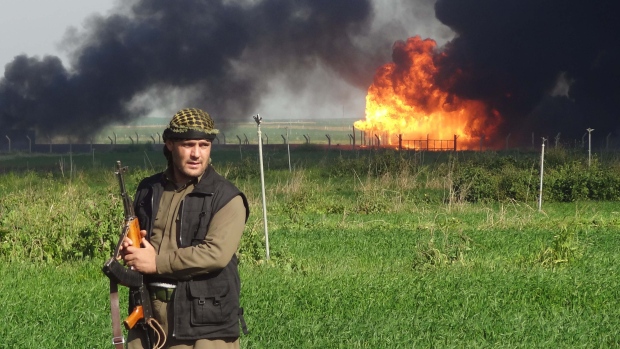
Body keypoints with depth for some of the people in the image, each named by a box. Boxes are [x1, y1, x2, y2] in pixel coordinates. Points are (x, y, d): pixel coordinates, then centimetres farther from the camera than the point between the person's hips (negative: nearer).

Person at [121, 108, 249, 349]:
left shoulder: (226, 198, -5)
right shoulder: (148, 190, 13)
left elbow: (216, 253, -18)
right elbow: (133, 238, 27)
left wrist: (157, 262, -15)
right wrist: (130, 250, 2)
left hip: (205, 325, -5)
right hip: (149, 319, 5)